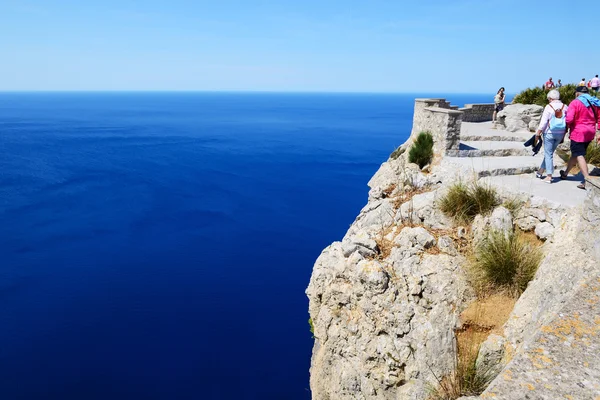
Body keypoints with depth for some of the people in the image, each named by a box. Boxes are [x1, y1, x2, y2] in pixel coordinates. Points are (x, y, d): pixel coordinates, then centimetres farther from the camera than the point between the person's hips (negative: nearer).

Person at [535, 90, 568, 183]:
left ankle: (549, 176, 2)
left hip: (549, 133, -4)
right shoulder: (565, 107, 1)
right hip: (560, 133, 4)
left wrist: (538, 133, -5)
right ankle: (541, 171, 26)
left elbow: (543, 122, -12)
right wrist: (564, 133, 12)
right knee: (549, 153, 18)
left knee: (548, 154, 3)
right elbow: (568, 122, 3)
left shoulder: (549, 107, -11)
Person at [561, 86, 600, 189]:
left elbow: (569, 119, -20)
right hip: (590, 133, 7)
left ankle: (587, 180, -15)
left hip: (578, 133, -7)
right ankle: (565, 173, 36)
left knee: (579, 155, -5)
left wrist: (568, 126, 0)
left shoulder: (575, 103, -12)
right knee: (575, 153, 20)